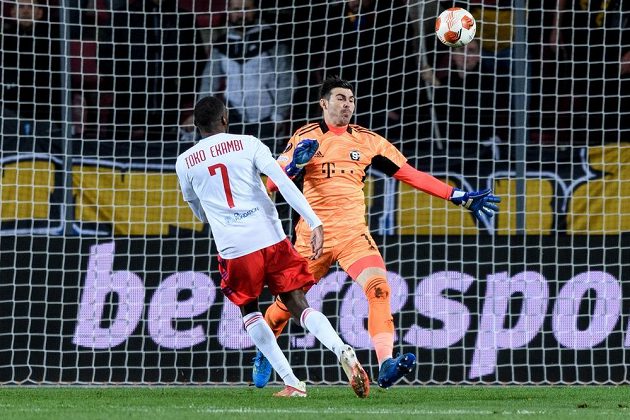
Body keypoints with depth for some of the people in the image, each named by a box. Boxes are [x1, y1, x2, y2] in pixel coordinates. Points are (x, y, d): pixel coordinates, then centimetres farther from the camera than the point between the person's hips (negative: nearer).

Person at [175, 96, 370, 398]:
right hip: (271, 238, 0)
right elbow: (284, 183, -8)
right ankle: (342, 351, -21)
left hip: (234, 248, 0)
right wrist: (315, 223, -10)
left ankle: (291, 383, 8)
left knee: (249, 311, 21)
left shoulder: (185, 162, 8)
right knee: (298, 305, 7)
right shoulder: (248, 144, 5)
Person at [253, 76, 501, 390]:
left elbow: (411, 175, 7)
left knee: (378, 287, -23)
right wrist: (294, 164, -24)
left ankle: (386, 366, -30)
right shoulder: (306, 137, 1)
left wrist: (459, 197, 2)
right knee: (287, 301, 9)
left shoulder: (367, 140, 7)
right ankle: (264, 352, 38)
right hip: (313, 234, -1)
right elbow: (272, 182, -3)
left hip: (353, 232, 1)